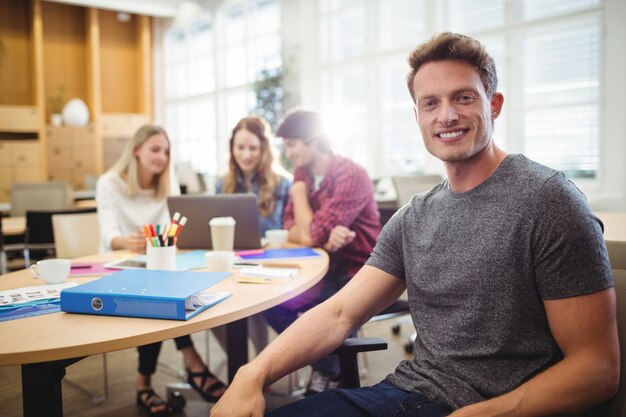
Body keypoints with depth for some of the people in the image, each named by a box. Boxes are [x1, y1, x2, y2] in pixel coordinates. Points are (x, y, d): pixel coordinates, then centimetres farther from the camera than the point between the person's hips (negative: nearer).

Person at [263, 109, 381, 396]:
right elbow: (291, 229, -2)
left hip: (357, 272, -7)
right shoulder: (302, 174, 4)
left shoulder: (351, 176, -21)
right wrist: (323, 237, -23)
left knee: (283, 302, -24)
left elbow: (310, 235, -26)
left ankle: (328, 371, 7)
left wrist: (299, 194, -9)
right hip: (323, 266, 7)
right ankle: (327, 364, 8)